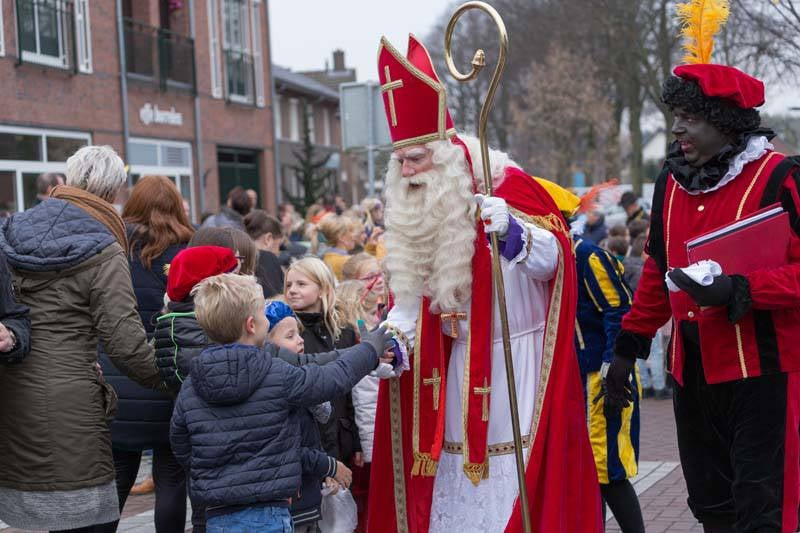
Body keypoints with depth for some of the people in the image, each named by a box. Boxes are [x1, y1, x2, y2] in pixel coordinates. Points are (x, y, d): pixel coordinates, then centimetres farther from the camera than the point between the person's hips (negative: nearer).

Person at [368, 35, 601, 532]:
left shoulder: (507, 188, -13)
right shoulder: (417, 214, 6)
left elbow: (554, 258, -21)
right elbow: (412, 294, 9)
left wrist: (513, 232, -42)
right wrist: (391, 339, -10)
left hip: (517, 366, -6)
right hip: (457, 371, 6)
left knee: (517, 481, -4)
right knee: (458, 484, 9)